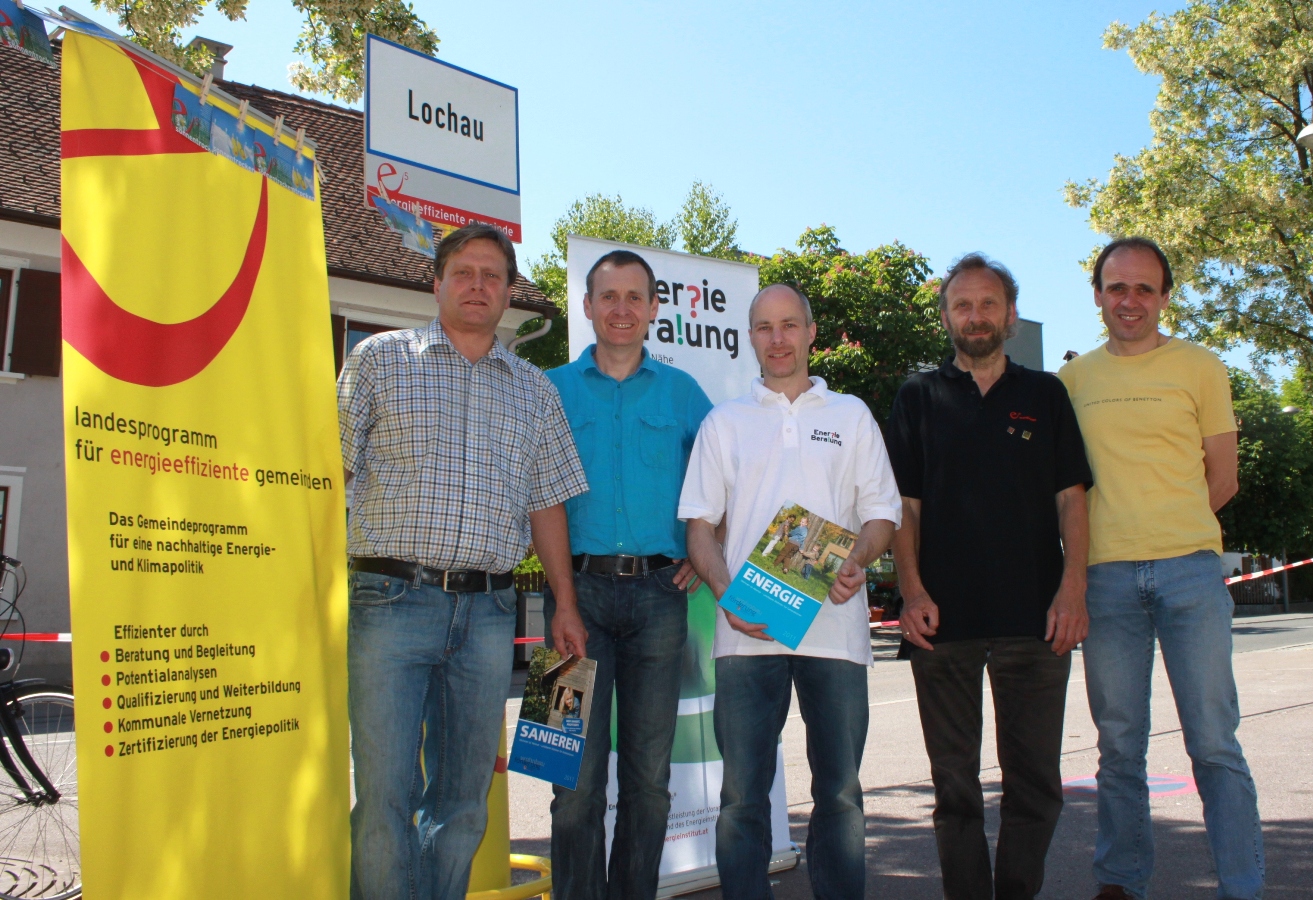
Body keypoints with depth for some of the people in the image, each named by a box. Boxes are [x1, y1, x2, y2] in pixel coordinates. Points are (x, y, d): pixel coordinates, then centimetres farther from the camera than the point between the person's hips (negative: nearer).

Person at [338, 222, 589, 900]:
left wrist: (566, 607, 11)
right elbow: (334, 468, 3)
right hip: (392, 599, -3)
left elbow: (547, 502, 16)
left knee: (464, 799, 9)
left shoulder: (533, 389, 16)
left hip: (488, 609, 3)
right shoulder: (380, 357, 8)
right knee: (386, 793, -4)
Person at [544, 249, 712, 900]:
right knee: (577, 770, -1)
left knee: (650, 772, 7)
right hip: (579, 590, -1)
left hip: (659, 593, 1)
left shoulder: (682, 393, 12)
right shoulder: (553, 390, 9)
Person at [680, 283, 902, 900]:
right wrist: (725, 592, -8)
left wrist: (857, 561, -11)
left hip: (835, 624, 0)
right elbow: (700, 524, 10)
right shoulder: (724, 423, 15)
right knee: (743, 797, 2)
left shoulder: (851, 415, 15)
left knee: (840, 795, 4)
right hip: (747, 630, 0)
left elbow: (882, 512, 11)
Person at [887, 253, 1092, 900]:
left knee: (1034, 782, 6)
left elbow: (1071, 499, 7)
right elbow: (903, 505, 5)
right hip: (943, 619, 0)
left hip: (1035, 617, 1)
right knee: (955, 785, 7)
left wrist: (1072, 587, -6)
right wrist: (911, 590, -7)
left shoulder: (1046, 395, 12)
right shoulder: (919, 398, 10)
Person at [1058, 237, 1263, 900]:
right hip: (1105, 576, 2)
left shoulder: (1199, 368, 8)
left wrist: (1165, 527, 4)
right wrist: (1112, 533, 6)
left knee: (1214, 743, -1)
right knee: (1119, 744, 6)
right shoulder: (1073, 378, 12)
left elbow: (1221, 480, 9)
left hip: (1189, 570, -1)